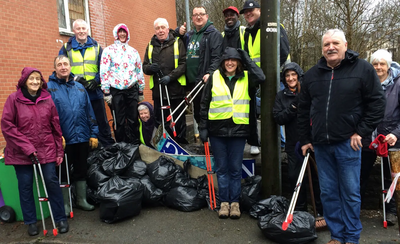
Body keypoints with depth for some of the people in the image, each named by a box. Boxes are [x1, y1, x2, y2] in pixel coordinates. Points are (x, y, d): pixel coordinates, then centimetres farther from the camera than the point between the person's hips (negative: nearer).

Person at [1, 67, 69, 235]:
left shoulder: (47, 100, 3)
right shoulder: (14, 99, -4)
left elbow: (56, 127, 6)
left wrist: (59, 151, 6)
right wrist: (26, 147, -13)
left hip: (47, 150, 1)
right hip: (21, 152, -1)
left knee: (52, 182, 1)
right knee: (25, 186, 7)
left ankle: (60, 218, 16)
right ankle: (31, 222, 24)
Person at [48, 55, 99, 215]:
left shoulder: (79, 87, 11)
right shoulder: (49, 87, -2)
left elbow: (89, 112, 10)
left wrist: (93, 133, 6)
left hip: (82, 138, 4)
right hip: (63, 139, -4)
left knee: (81, 170, 15)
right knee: (63, 172, 9)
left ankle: (81, 200, 30)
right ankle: (65, 204, 23)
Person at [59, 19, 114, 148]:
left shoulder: (96, 47, 11)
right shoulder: (66, 48, 8)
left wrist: (96, 80, -10)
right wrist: (76, 79, -13)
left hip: (95, 92, 1)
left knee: (102, 121, 4)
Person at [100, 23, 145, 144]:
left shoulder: (133, 51, 15)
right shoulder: (109, 50, 4)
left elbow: (139, 71, 17)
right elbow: (104, 72, -2)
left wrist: (141, 91, 14)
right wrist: (106, 92, -8)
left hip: (132, 90, 3)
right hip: (116, 90, -2)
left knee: (133, 120, 4)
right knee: (119, 121, 3)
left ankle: (135, 144, 15)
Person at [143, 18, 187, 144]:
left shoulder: (177, 42, 2)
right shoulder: (151, 45, 14)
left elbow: (183, 63, -6)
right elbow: (144, 66, 15)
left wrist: (170, 76, -18)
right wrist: (150, 68, -8)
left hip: (176, 88, -3)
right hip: (158, 90, 3)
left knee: (179, 120, 5)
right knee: (160, 121, 8)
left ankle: (181, 143, 18)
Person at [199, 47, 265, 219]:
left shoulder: (246, 78, 7)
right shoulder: (214, 78, 6)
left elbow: (261, 77, -15)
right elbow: (204, 104, 6)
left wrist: (247, 59, -6)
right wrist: (203, 127, 1)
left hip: (238, 129, 0)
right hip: (217, 129, 0)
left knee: (235, 169, 8)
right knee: (221, 168, 9)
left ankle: (234, 202, 21)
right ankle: (224, 202, 21)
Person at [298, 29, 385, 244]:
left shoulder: (362, 69, -1)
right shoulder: (312, 74, 10)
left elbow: (377, 103, -2)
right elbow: (303, 110, 14)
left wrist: (362, 132, -7)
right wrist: (305, 139, 11)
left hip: (348, 143, -3)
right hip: (320, 145, 4)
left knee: (350, 192, 5)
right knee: (328, 192, 10)